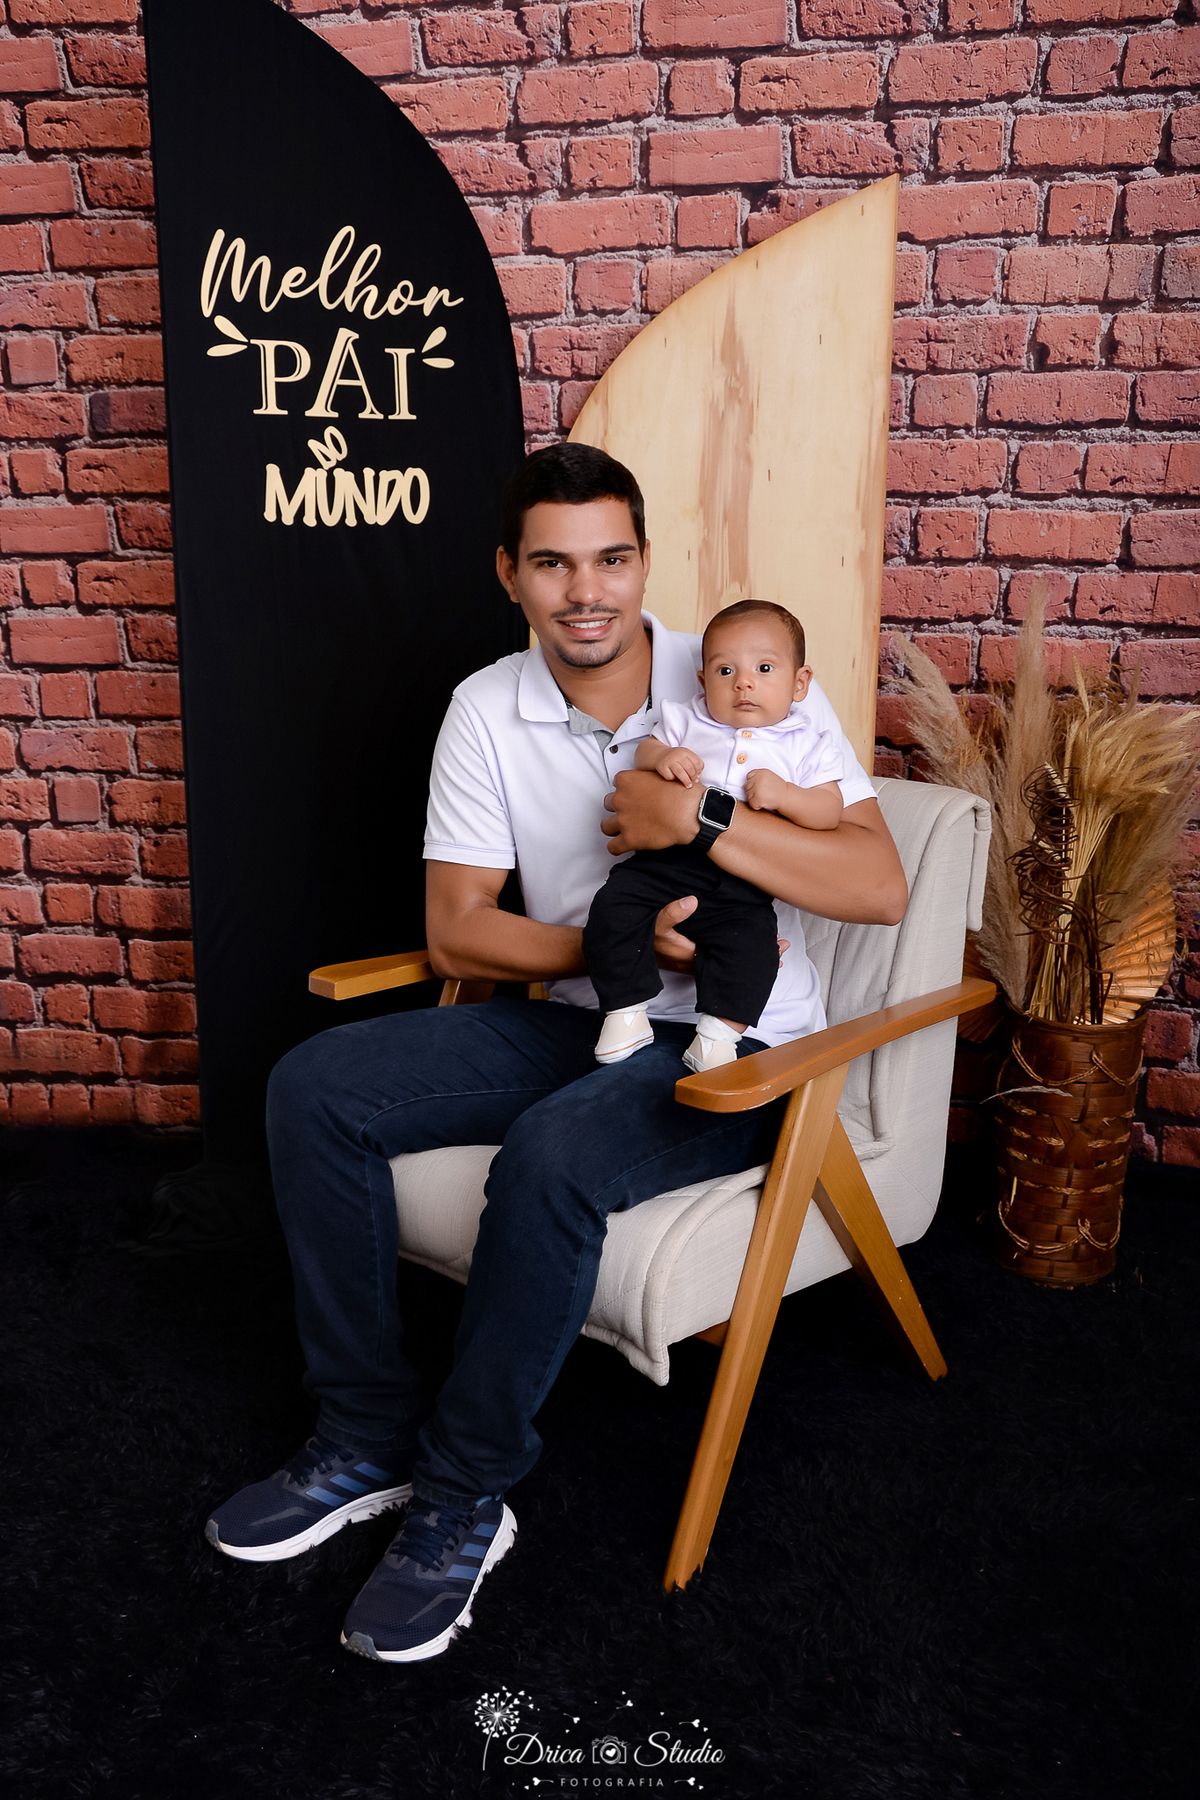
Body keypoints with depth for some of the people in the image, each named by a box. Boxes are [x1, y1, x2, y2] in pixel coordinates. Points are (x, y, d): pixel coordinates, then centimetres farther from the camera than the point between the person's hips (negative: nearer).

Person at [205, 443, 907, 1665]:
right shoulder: (487, 711, 0)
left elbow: (880, 888, -17)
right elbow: (456, 932, -2)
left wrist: (698, 820, -26)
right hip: (567, 1018, 5)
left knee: (551, 1153, -34)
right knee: (313, 1089, -11)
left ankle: (464, 1496, -11)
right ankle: (368, 1434, 2)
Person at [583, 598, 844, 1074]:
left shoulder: (807, 744, 11)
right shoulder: (688, 720, 17)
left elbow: (829, 810, 3)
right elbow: (644, 750, 15)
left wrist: (783, 794, -16)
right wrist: (661, 756, -9)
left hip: (743, 884, -2)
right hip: (666, 860, 2)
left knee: (751, 942, -27)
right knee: (613, 908, -18)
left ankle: (719, 1031, -12)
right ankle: (626, 1013, -4)